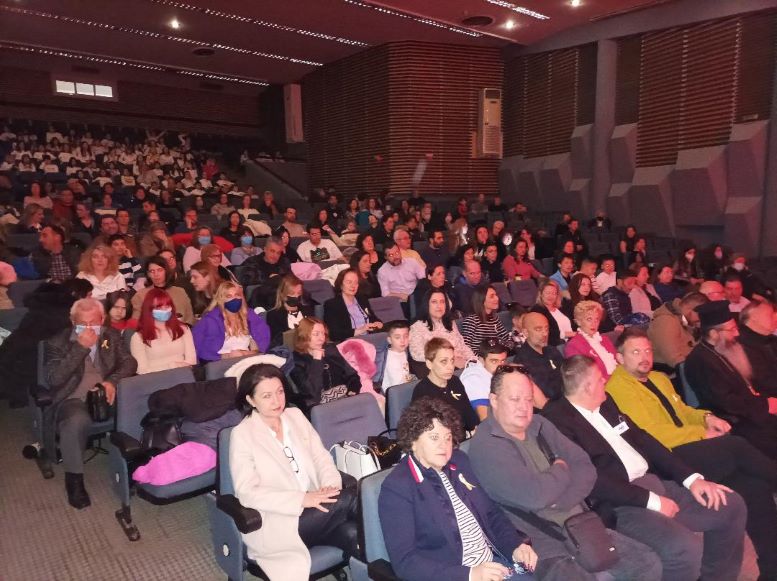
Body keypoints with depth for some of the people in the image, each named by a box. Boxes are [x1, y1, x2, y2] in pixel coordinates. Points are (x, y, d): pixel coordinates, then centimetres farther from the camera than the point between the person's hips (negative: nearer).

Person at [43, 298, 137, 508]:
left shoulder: (112, 336, 11)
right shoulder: (57, 342, 3)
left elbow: (129, 362, 3)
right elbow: (54, 378, -10)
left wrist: (112, 381, -18)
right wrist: (80, 347, -17)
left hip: (106, 395, 3)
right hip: (74, 398, -3)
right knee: (77, 421, -37)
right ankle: (74, 478, -16)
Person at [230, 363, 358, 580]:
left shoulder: (296, 416, 10)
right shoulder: (242, 435, -7)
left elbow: (322, 458, 9)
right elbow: (247, 492, -13)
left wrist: (330, 485, -15)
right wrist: (302, 499, -22)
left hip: (313, 509, 5)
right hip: (274, 523, -5)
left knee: (353, 533, -28)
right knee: (351, 497, -24)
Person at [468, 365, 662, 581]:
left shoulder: (539, 425, 9)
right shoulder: (485, 445, -15)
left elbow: (585, 468, 4)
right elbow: (534, 496, -24)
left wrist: (557, 502, -14)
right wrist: (561, 470, -4)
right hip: (544, 545, -7)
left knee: (649, 563, 0)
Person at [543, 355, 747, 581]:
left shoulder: (605, 403, 13)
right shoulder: (556, 418, -17)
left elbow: (641, 438, 15)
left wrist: (691, 477, 5)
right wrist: (651, 501, -17)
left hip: (653, 482, 10)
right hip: (618, 503, -10)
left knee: (731, 505, 9)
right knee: (684, 548, -31)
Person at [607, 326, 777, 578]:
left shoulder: (659, 378, 22)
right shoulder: (617, 386, -8)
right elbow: (649, 432, -15)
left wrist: (706, 417, 6)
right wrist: (701, 434, -10)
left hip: (693, 449, 9)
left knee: (754, 484, -12)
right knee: (736, 446, -23)